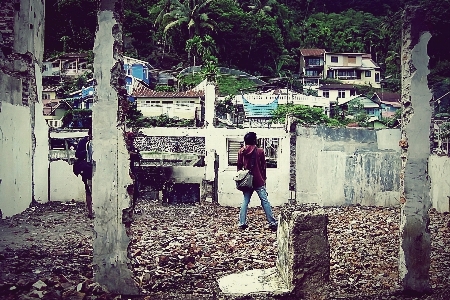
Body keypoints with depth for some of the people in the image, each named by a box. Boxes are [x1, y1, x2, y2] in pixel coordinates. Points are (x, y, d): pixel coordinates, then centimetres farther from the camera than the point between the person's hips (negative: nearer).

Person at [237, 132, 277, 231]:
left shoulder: (241, 151, 4)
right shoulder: (260, 151, -5)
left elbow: (239, 166, 8)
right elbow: (263, 167, 0)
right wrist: (264, 178, 12)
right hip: (258, 180, -3)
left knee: (245, 201, 9)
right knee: (265, 201, -1)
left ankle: (242, 223, 7)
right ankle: (272, 223, 0)